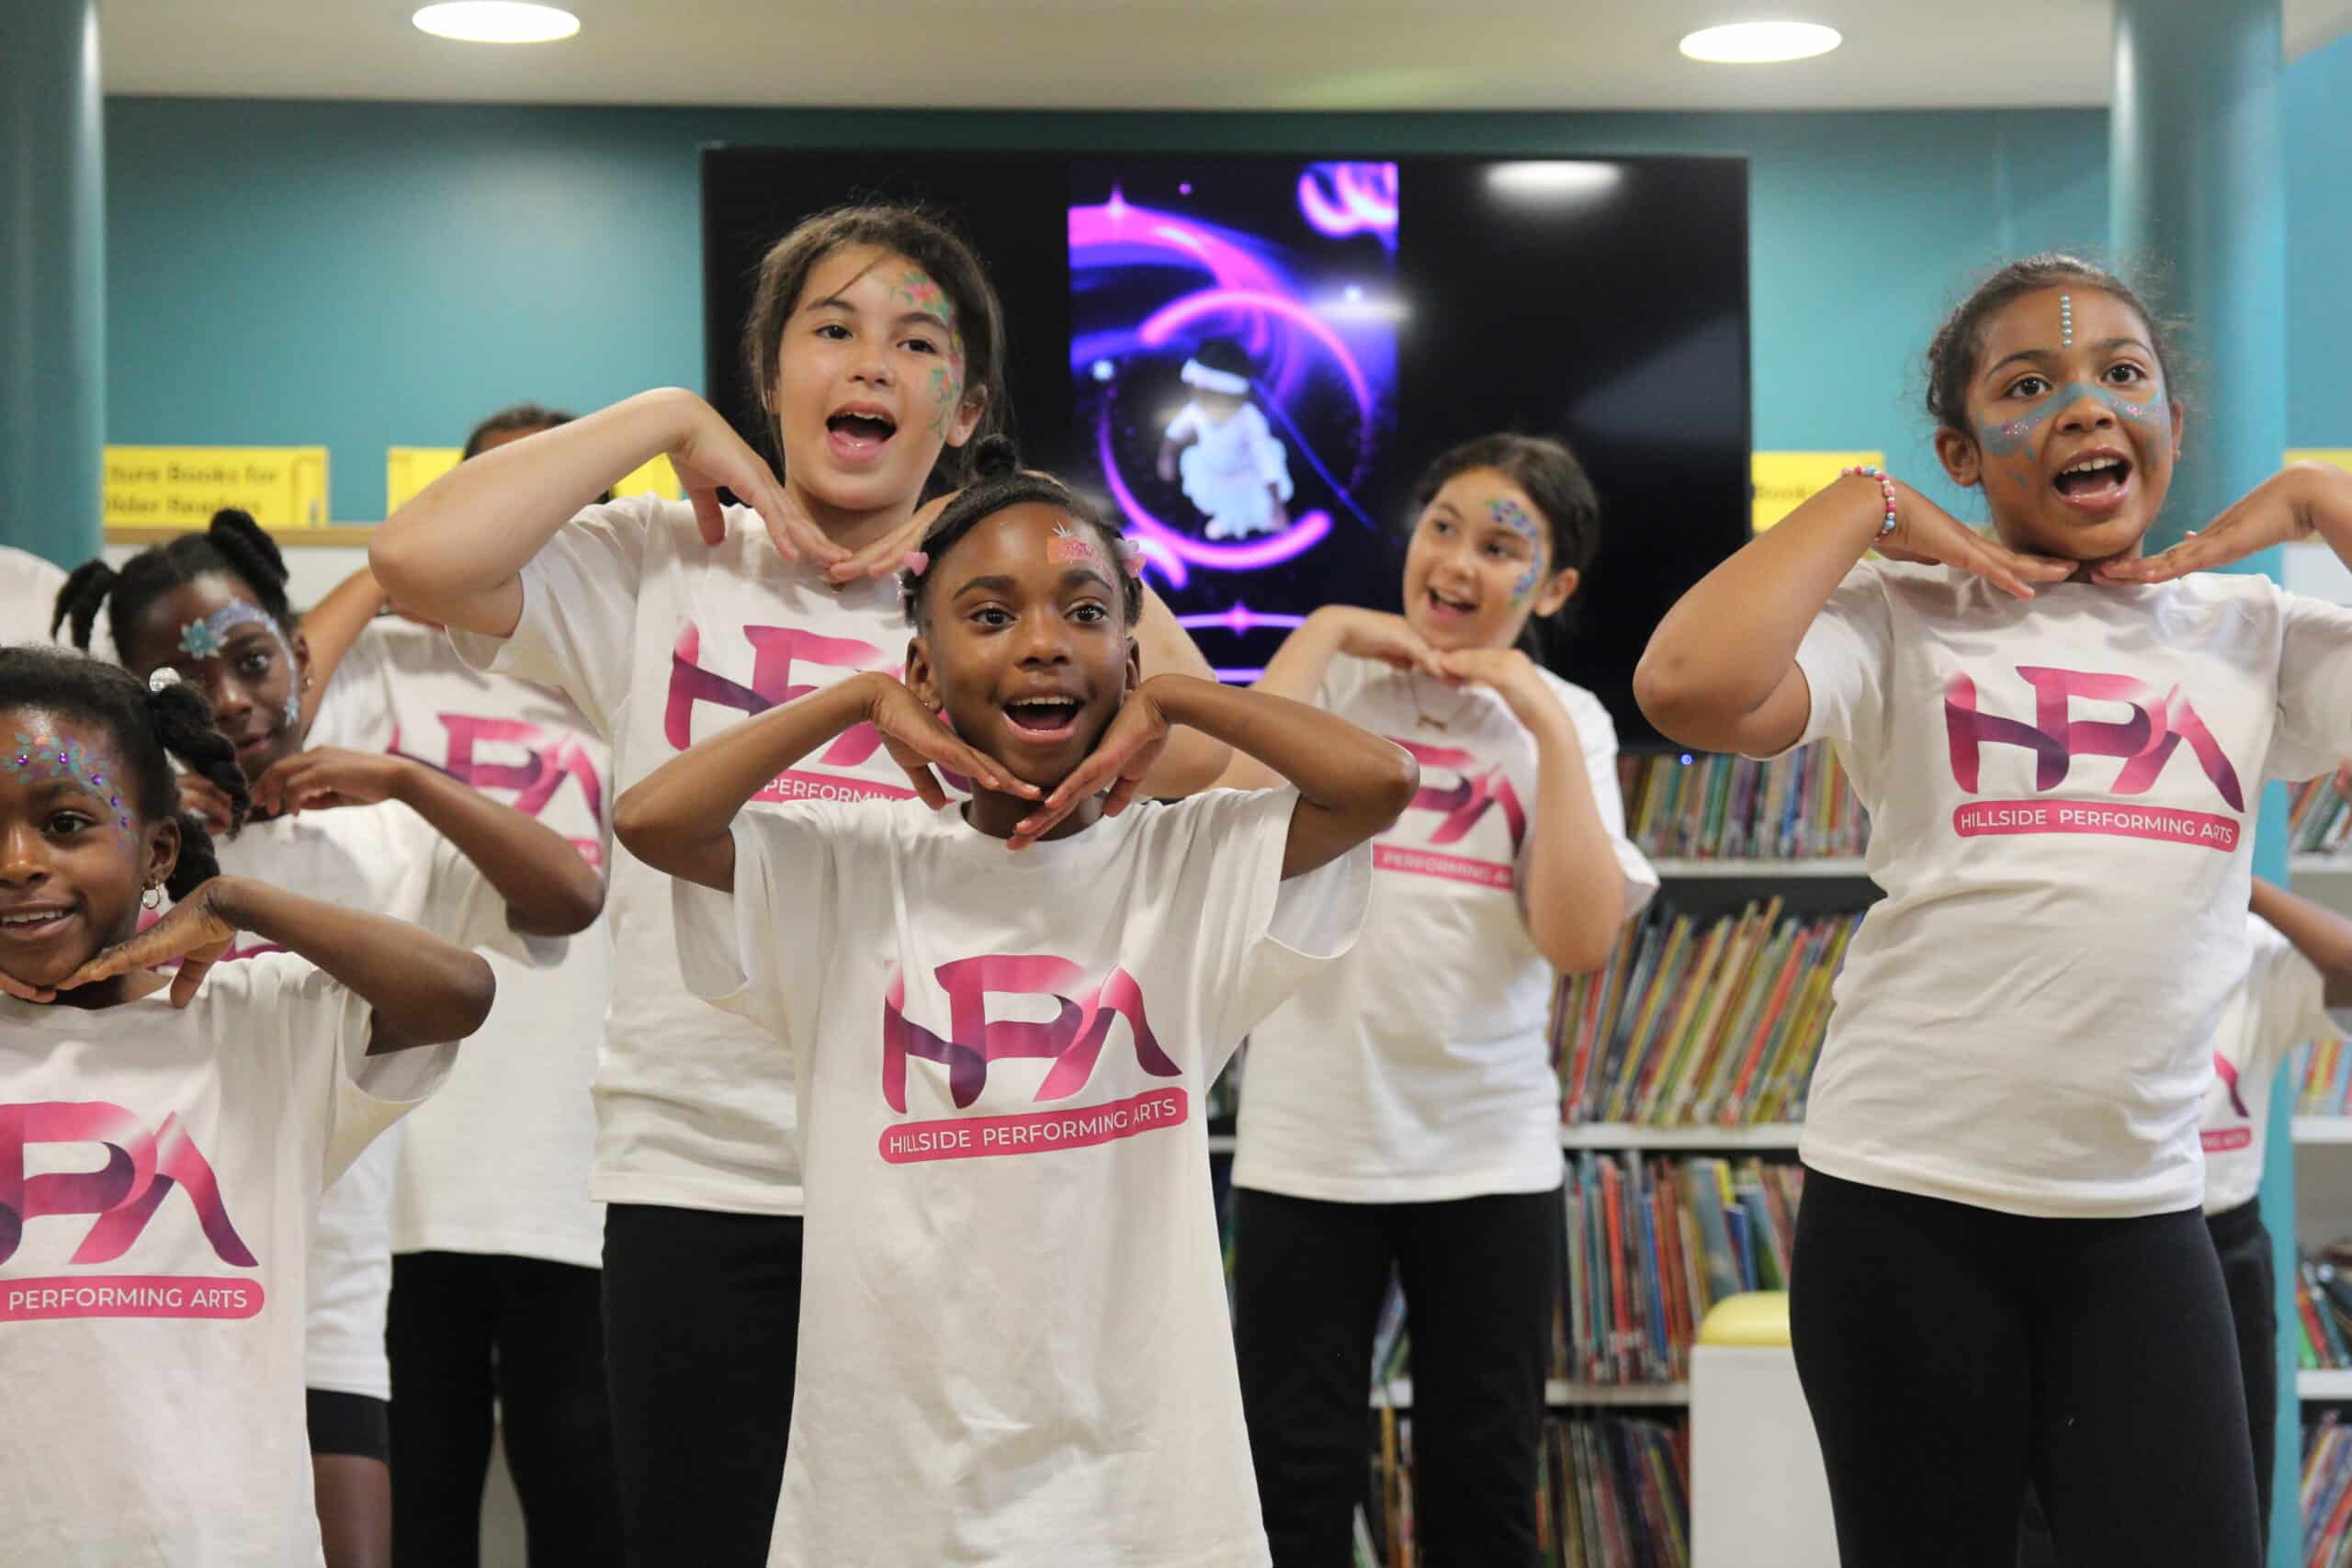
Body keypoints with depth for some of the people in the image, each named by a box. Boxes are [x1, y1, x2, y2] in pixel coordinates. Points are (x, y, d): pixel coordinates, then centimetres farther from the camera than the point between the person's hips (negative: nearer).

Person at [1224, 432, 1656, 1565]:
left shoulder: (1565, 721, 5)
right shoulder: (1335, 681, 3)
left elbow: (1580, 939, -10)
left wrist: (1548, 725, -12)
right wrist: (1324, 633, -11)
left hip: (1489, 1153, 1)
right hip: (1308, 1144, -1)